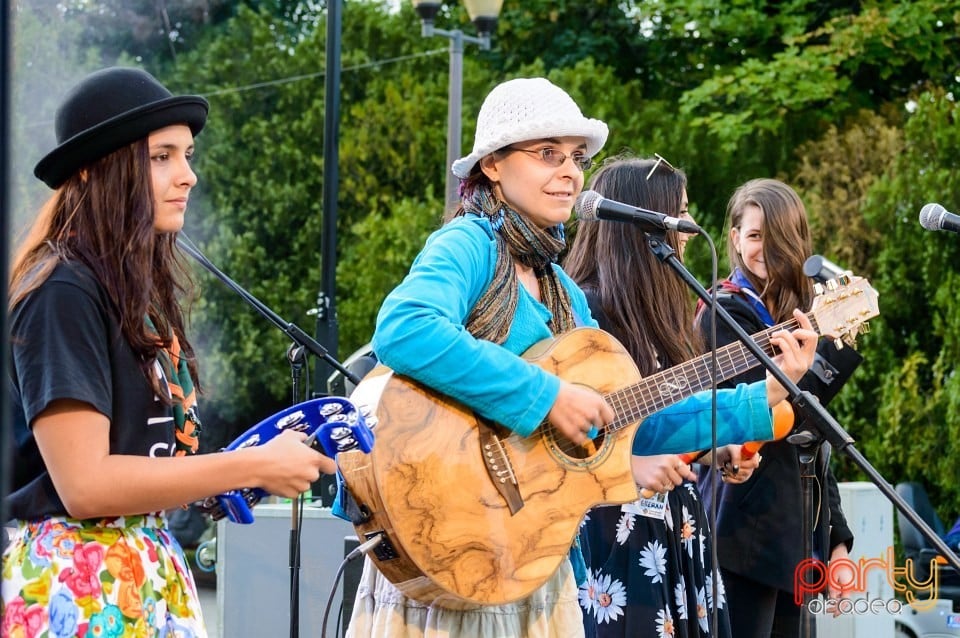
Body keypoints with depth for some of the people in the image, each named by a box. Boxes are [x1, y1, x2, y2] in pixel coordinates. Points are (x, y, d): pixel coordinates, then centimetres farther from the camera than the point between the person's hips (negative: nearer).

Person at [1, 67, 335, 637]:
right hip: (75, 585, -8)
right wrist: (253, 467, -16)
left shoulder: (144, 290, 12)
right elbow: (84, 483, -21)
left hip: (151, 573, 8)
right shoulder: (64, 292, -15)